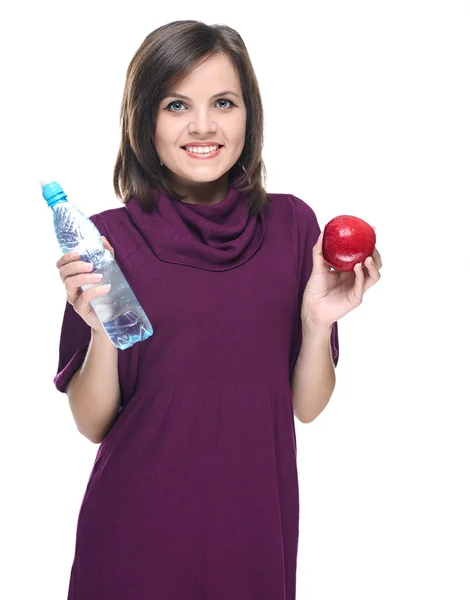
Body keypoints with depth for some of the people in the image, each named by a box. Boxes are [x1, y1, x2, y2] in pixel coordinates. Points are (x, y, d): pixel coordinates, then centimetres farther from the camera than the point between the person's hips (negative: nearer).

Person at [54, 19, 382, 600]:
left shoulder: (291, 224, -4)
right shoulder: (110, 237, -9)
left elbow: (307, 406, 0)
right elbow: (92, 424, -5)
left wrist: (318, 321, -16)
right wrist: (102, 330, -21)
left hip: (255, 521, 2)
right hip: (139, 529, -2)